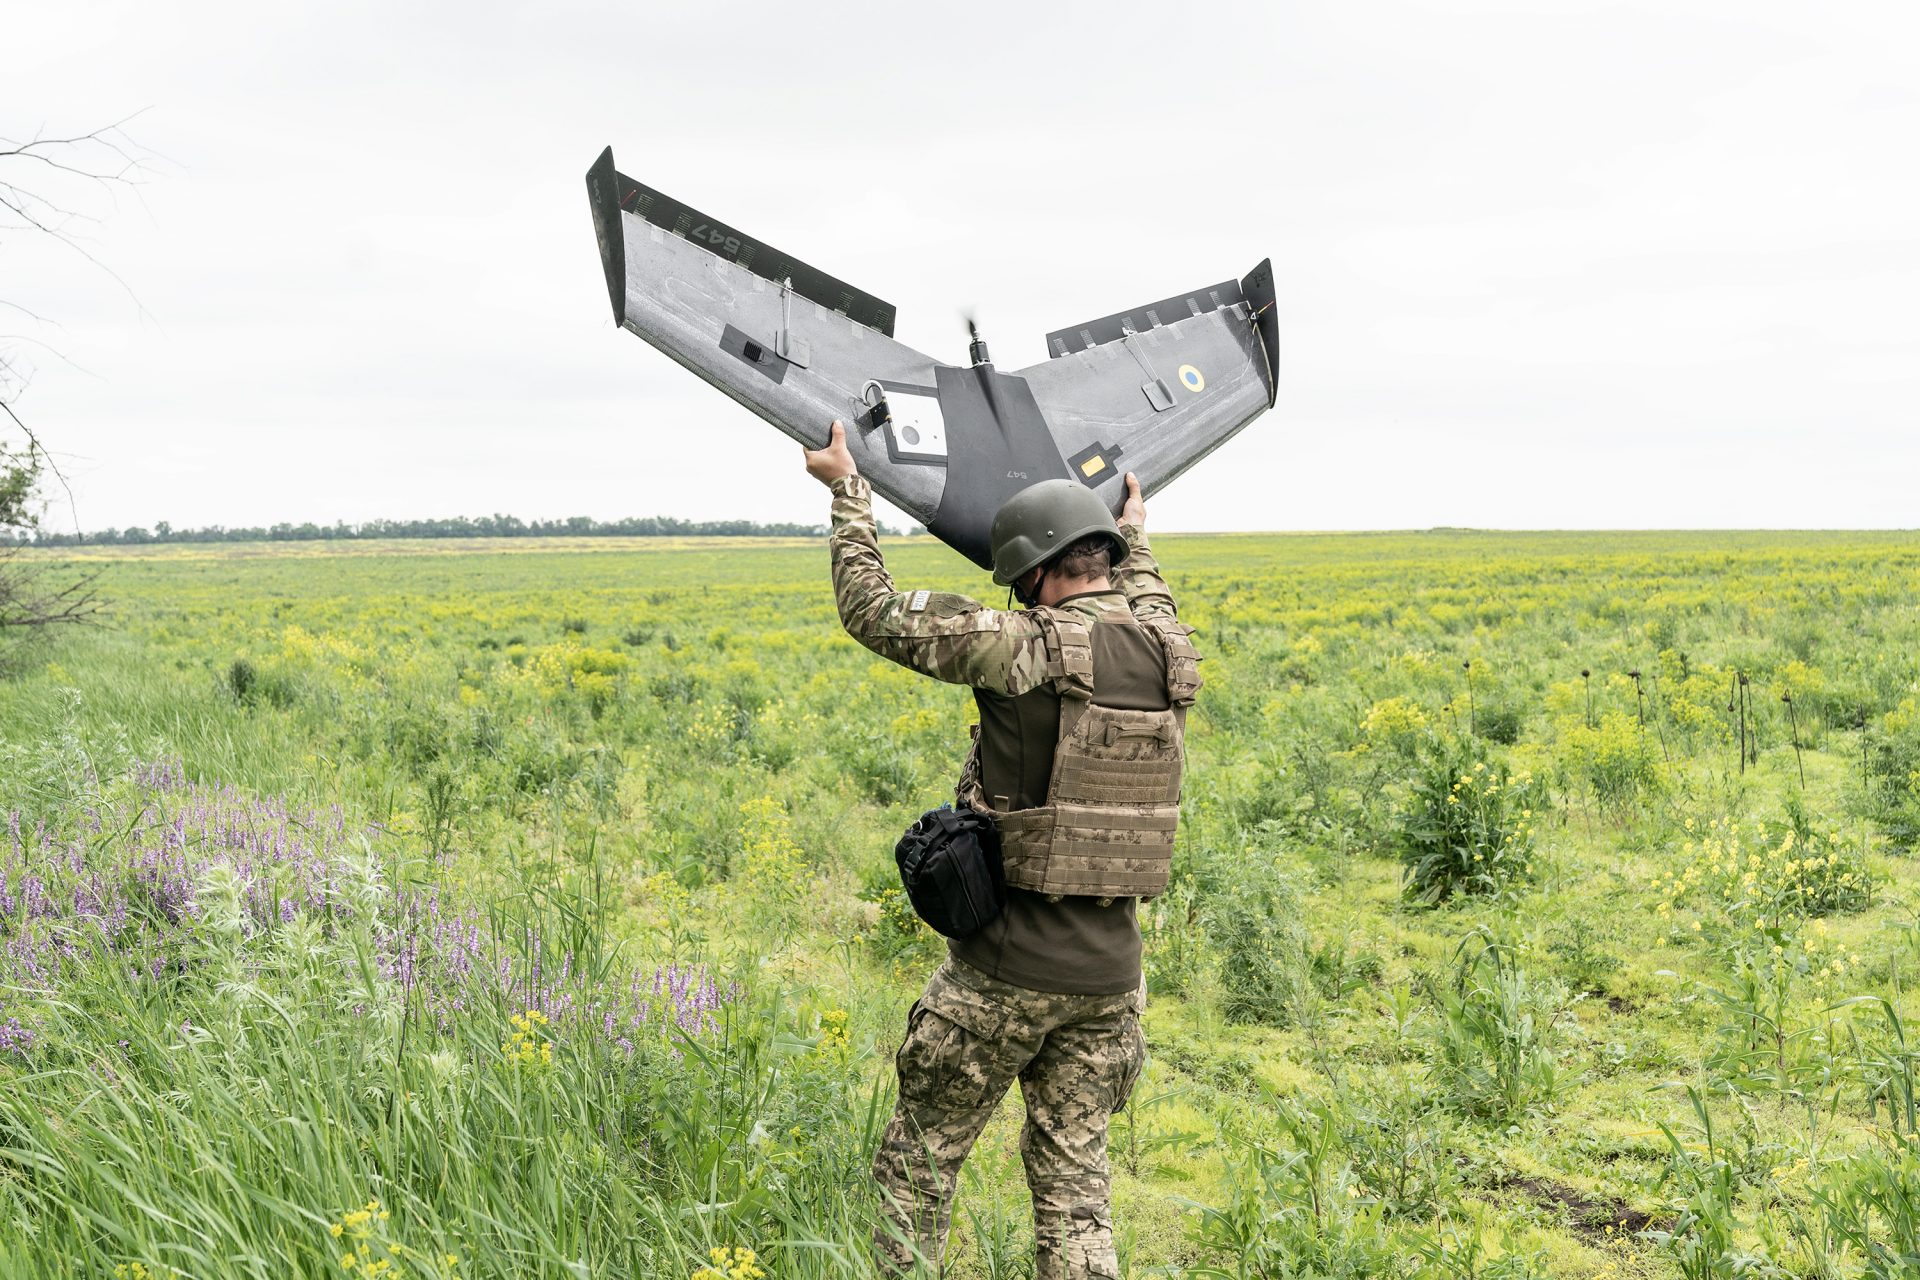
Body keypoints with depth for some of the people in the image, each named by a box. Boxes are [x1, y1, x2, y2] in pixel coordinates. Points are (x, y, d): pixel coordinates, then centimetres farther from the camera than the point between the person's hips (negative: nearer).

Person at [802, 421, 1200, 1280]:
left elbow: (873, 612, -11)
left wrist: (848, 490, 1)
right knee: (1073, 1176, 12)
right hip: (1108, 973, 6)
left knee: (917, 1163, 10)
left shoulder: (1026, 648, -17)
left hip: (1006, 973, -6)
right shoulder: (1169, 655, 2)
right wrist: (1135, 538, 46)